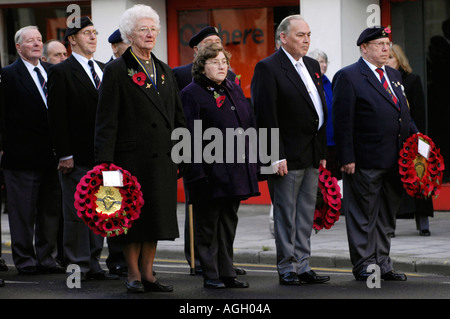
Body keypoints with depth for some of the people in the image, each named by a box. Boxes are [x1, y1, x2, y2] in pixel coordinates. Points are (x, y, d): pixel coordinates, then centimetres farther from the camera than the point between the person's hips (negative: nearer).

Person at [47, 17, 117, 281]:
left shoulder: (104, 70, 15)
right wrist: (64, 155, -14)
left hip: (102, 156, 6)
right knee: (77, 213, -2)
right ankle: (78, 266, 4)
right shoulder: (61, 72, -4)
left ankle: (94, 264, 14)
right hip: (77, 158, -6)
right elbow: (57, 117, -9)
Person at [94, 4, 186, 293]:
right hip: (132, 158, -5)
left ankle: (148, 273, 15)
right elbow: (107, 121, -7)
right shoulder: (117, 71, -3)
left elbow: (178, 117, 18)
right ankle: (133, 274, 10)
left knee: (157, 215, 7)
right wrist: (105, 162, -14)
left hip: (162, 158, 6)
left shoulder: (164, 71, 15)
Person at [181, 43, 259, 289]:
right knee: (208, 224, 0)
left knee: (229, 222, 11)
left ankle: (227, 273, 16)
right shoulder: (191, 94, -7)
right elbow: (190, 136, -12)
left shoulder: (234, 90, 15)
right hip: (211, 171, -7)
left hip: (235, 169, 7)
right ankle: (210, 275, 6)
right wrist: (197, 171, -18)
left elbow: (249, 124, 18)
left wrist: (250, 161, 11)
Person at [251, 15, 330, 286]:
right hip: (287, 156, -8)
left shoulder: (312, 66, 15)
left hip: (312, 156, 8)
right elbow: (266, 116, -15)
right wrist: (276, 156, -19)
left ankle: (302, 266, 17)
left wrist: (322, 151, 14)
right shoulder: (268, 68, -9)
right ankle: (287, 269, 5)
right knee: (286, 214, -1)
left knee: (306, 214, 11)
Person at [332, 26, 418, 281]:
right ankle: (364, 265, 8)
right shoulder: (348, 77, -7)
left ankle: (383, 264, 21)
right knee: (363, 215, 1)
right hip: (365, 163, -7)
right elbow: (342, 122, -11)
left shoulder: (394, 76, 17)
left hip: (395, 161, 7)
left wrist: (413, 135, 7)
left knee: (387, 216, 13)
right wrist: (347, 158, -16)